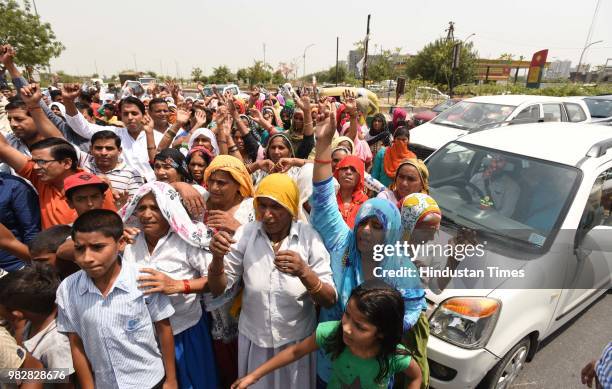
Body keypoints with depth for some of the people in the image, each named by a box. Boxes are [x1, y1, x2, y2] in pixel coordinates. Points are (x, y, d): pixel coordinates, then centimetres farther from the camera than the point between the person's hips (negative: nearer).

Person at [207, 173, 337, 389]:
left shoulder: (309, 237, -15)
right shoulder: (246, 233, -10)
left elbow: (330, 300, -16)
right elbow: (218, 289, -8)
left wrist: (304, 272, -35)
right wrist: (218, 258, -28)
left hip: (296, 340, -1)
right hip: (253, 338, 2)